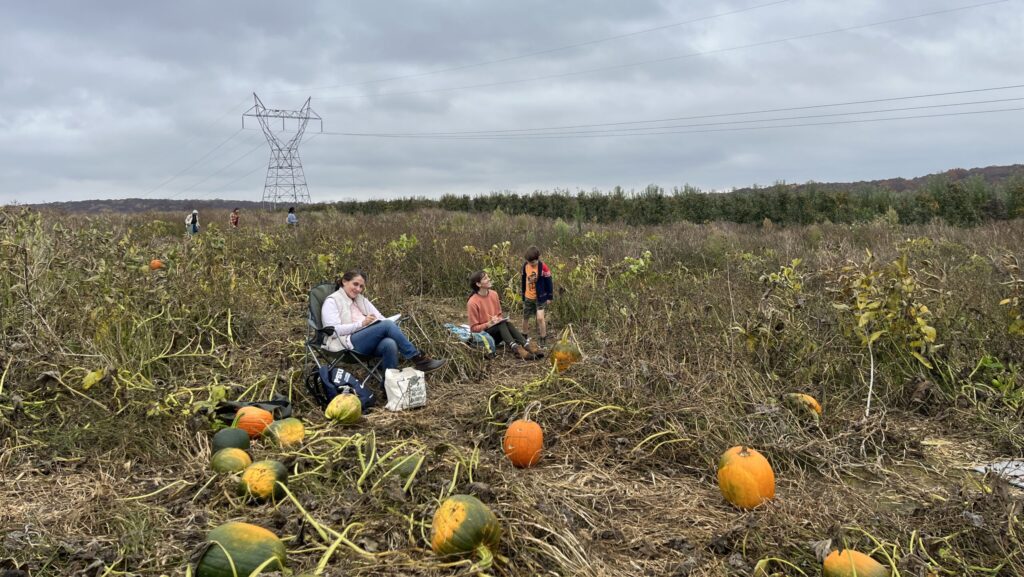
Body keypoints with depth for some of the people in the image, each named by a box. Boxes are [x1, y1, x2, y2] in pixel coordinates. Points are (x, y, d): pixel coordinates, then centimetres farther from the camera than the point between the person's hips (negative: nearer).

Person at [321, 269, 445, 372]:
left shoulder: (361, 299, 24)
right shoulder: (332, 301, 4)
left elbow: (380, 318, 17)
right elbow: (334, 330, -9)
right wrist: (362, 323, -19)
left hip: (371, 341, 6)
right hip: (349, 343, -6)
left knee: (390, 344, -33)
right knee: (387, 325, -28)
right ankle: (419, 359, -24)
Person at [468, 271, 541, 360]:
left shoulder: (493, 294, 2)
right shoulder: (472, 303, -16)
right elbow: (474, 328, -12)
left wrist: (501, 319, -9)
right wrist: (489, 324, -24)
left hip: (497, 333, 5)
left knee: (507, 322, -26)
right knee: (502, 323, -30)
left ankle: (527, 345, -41)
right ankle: (515, 348, -48)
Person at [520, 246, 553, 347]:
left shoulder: (543, 267, -18)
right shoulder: (525, 266, -6)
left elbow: (549, 282, -11)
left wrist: (549, 297, -7)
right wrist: (522, 292, 14)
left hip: (540, 297, -4)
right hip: (528, 297, 5)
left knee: (540, 318, -15)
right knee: (525, 318, 15)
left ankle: (543, 340, 0)